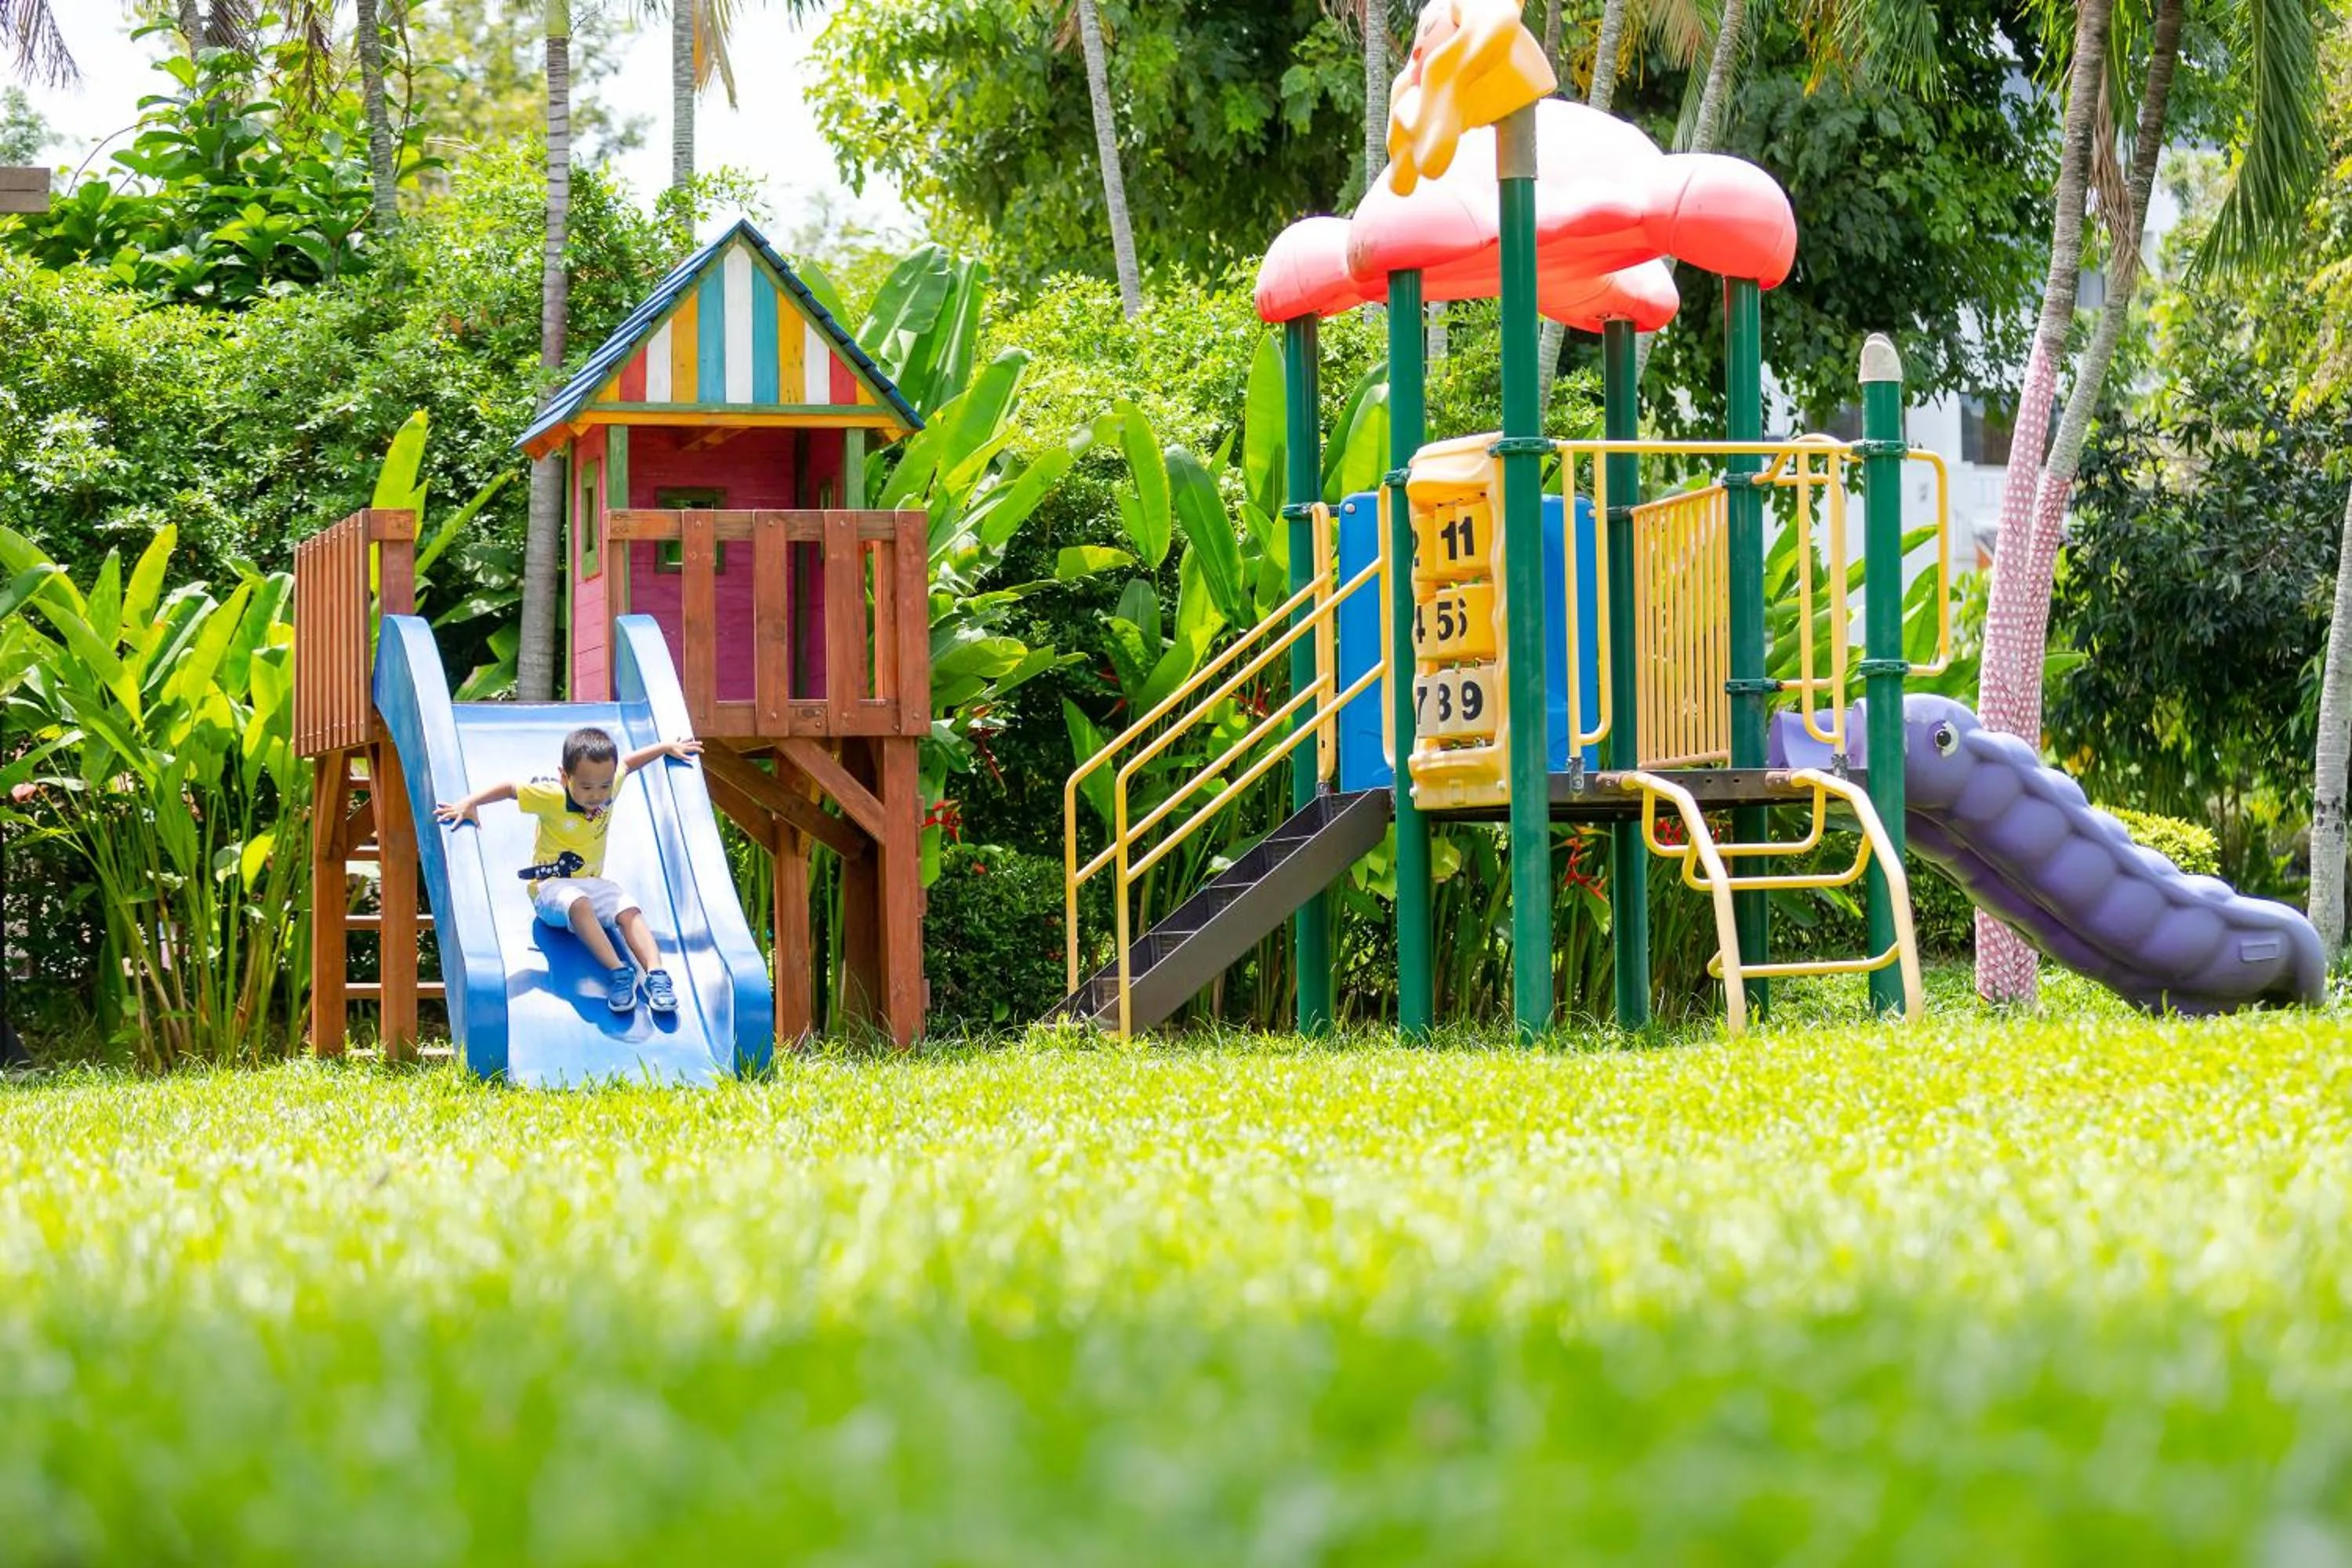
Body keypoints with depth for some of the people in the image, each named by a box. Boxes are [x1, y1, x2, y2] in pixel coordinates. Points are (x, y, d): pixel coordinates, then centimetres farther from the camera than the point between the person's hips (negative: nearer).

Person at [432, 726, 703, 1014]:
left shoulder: (610, 787, -4)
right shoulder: (551, 797, -18)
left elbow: (628, 763, 17)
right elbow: (509, 789, -9)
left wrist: (669, 747, 27)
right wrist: (468, 804, -18)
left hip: (593, 883, 5)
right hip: (551, 887, -5)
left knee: (630, 912, -24)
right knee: (578, 904, -39)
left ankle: (656, 974, -37)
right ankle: (618, 971, -46)